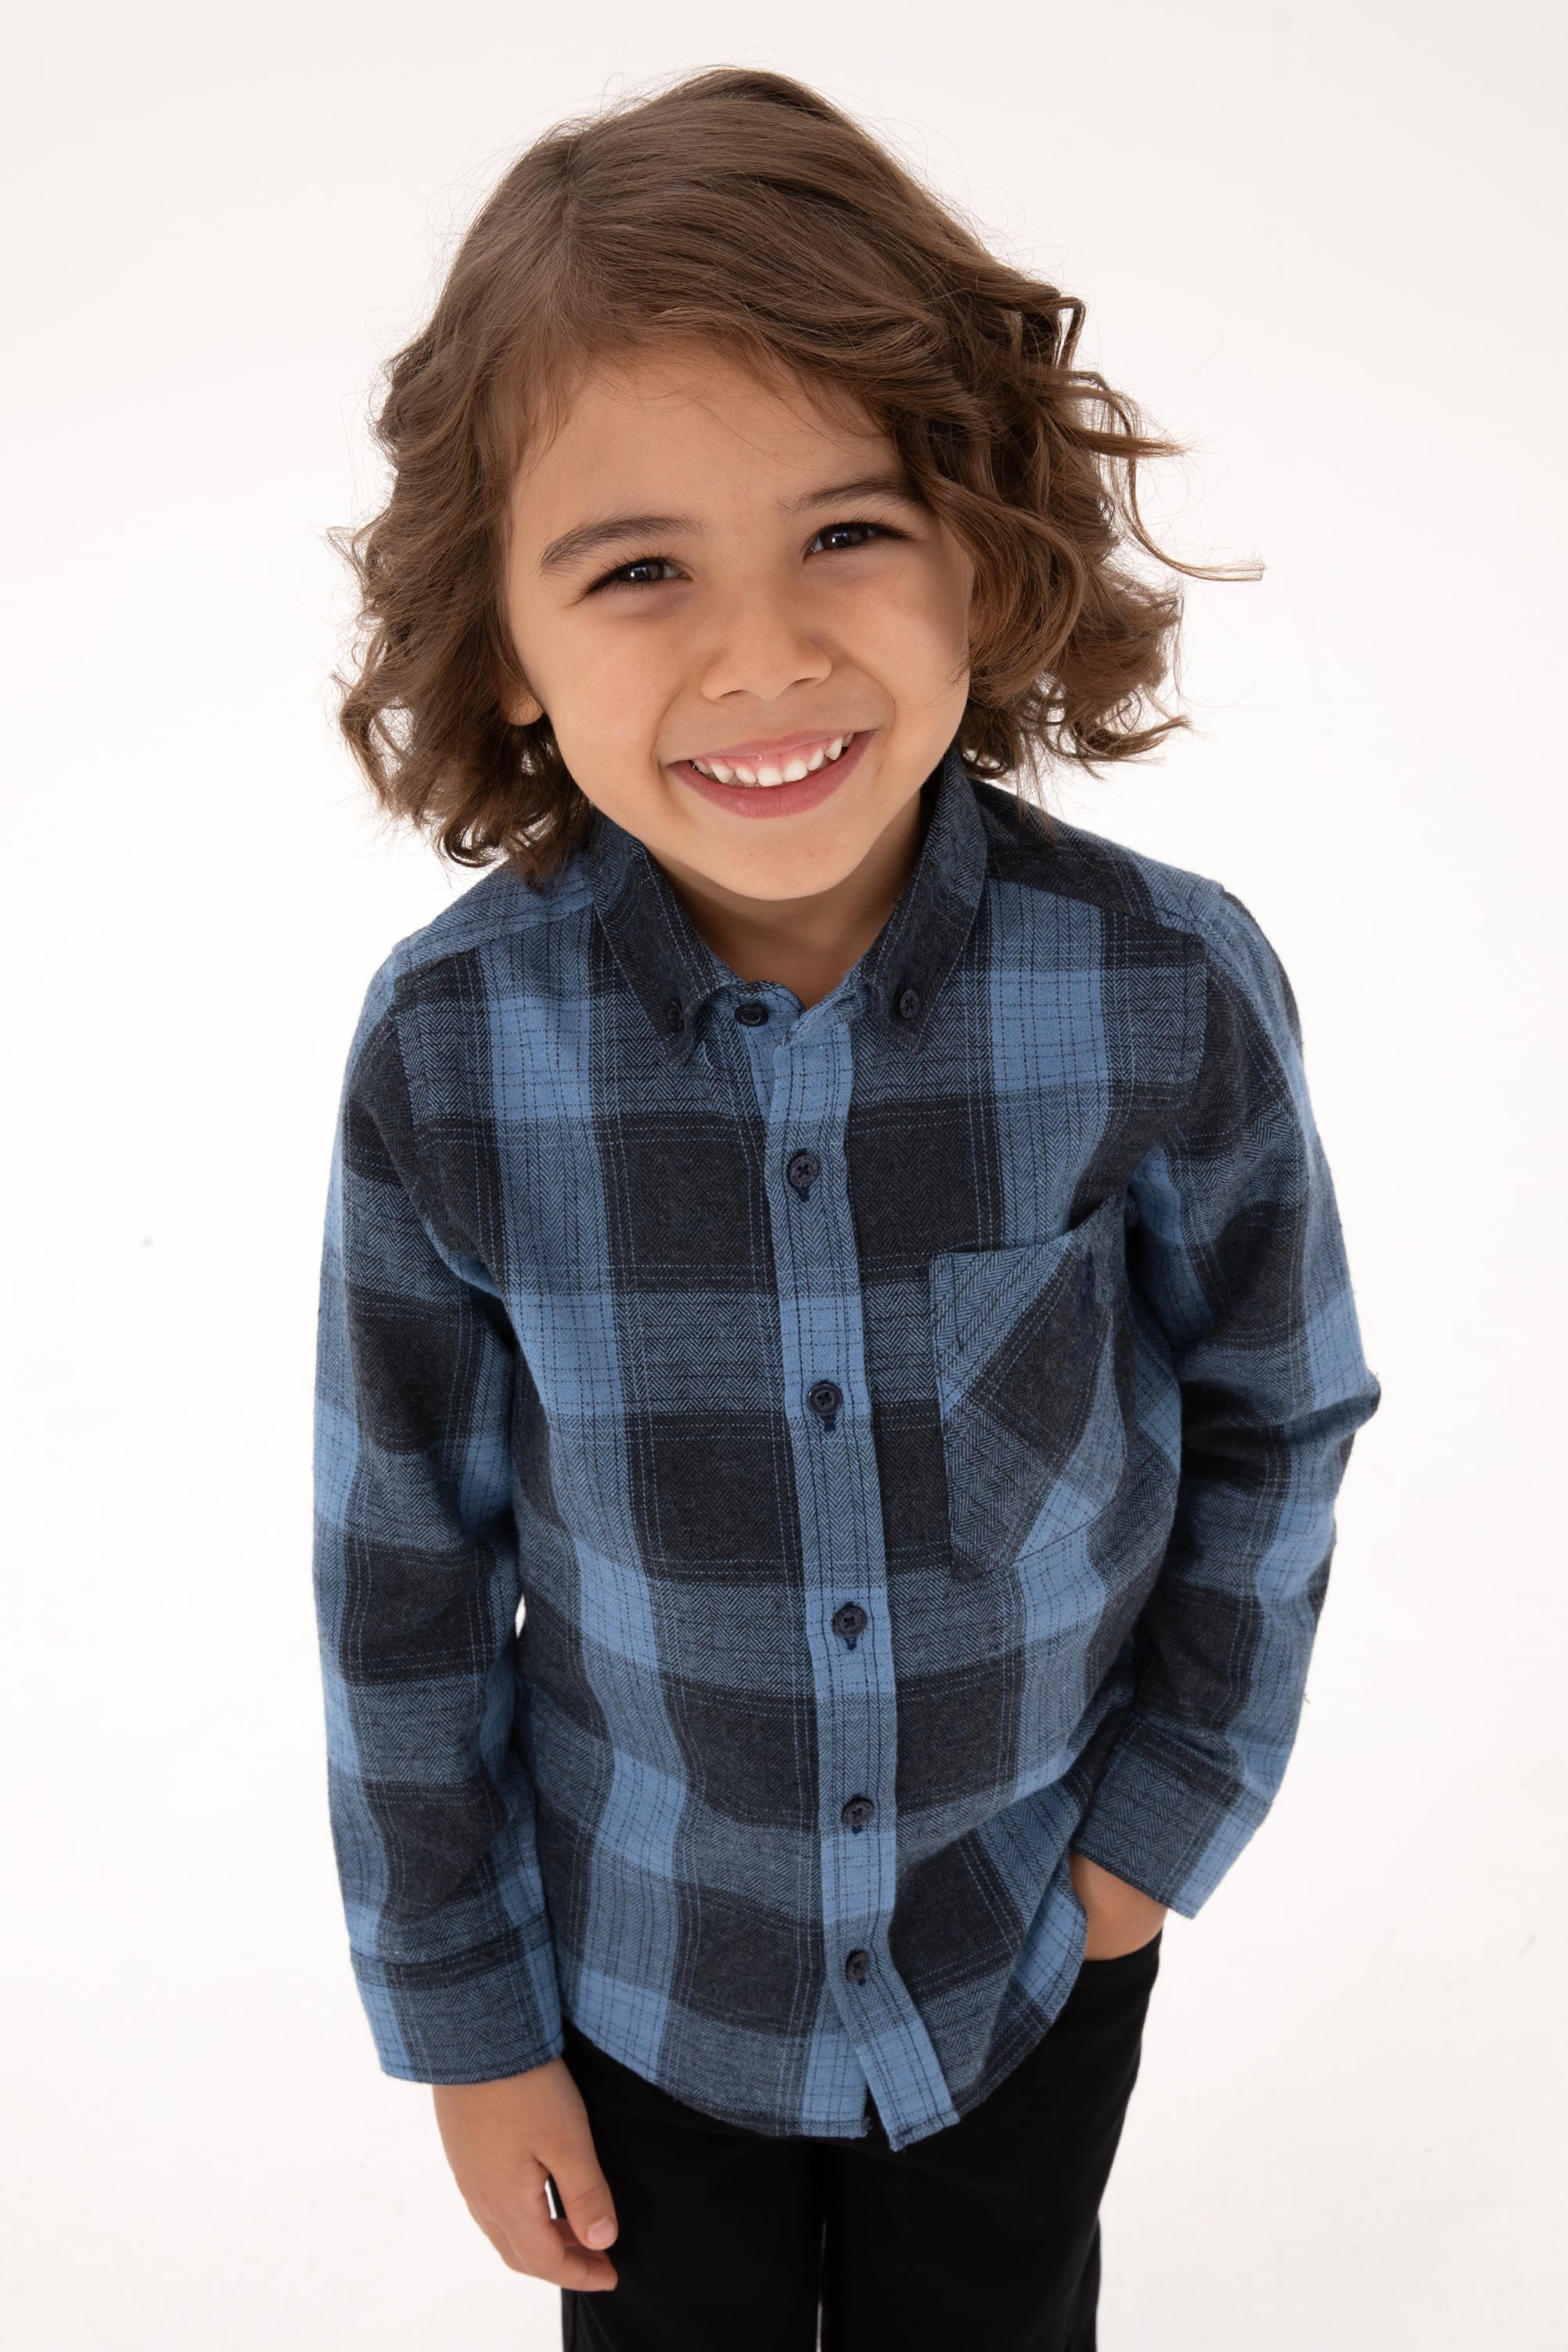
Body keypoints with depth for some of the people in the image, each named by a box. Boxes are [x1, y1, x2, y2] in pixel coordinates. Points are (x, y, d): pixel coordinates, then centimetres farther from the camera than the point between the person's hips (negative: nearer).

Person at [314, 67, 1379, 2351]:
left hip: (1030, 1952, 1)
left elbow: (1277, 1418, -5)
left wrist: (1175, 1806, -1)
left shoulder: (1172, 993, -23)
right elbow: (406, 1575, -10)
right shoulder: (452, 1051, -23)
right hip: (634, 1959, 0)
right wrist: (464, 2025, -1)